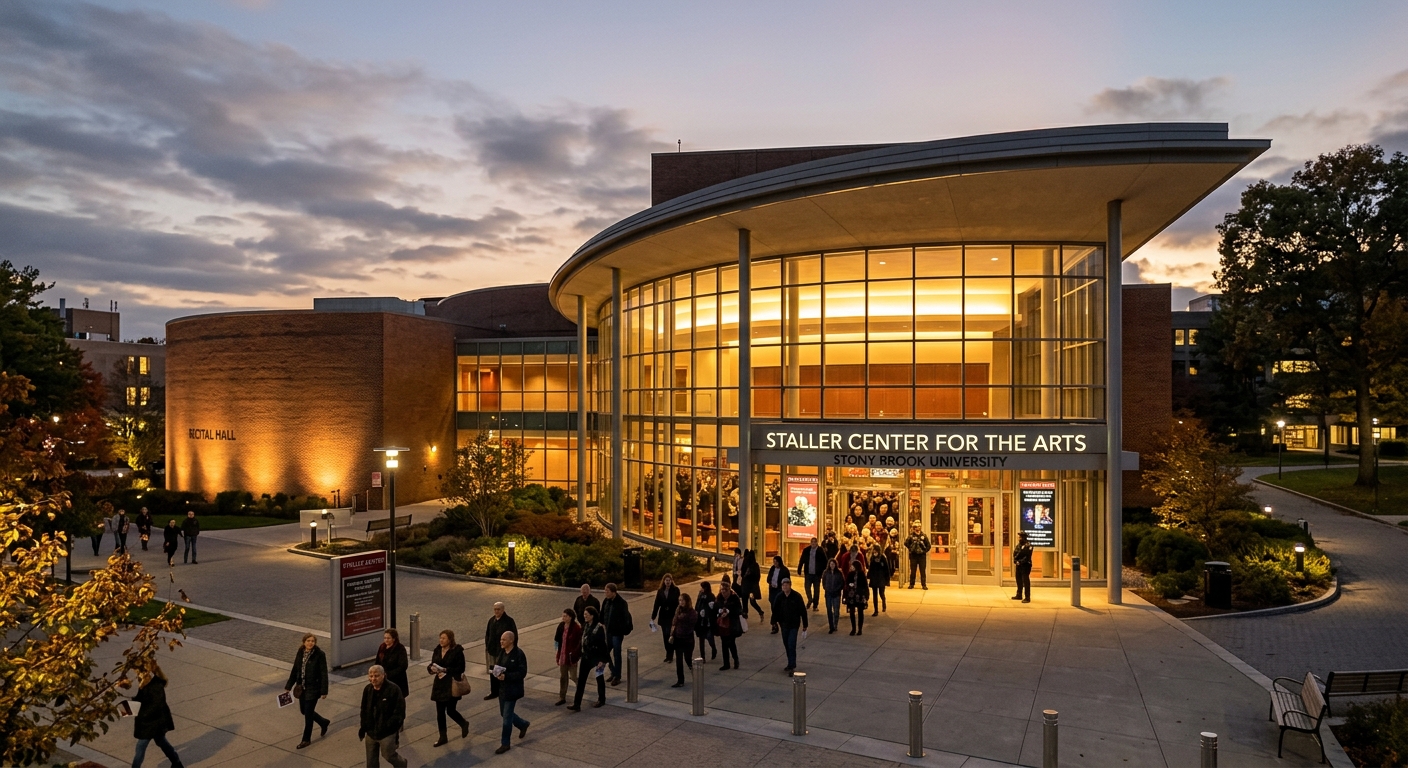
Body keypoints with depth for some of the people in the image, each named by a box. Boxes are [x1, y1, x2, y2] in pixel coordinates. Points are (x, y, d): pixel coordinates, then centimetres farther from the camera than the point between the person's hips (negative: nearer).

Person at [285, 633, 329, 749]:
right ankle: (323, 722, 40)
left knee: (308, 713, 1)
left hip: (313, 688, -6)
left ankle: (306, 739, 19)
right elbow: (295, 670, 9)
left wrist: (324, 691, -15)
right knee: (303, 710, 17)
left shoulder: (320, 654, -16)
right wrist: (288, 686, 10)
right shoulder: (300, 653, 0)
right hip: (302, 687, 6)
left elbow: (324, 673, -14)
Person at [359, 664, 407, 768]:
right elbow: (364, 710, 12)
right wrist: (363, 727, 7)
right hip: (370, 731, 6)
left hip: (387, 733, -5)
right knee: (371, 760, 14)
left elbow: (399, 712, -16)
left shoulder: (394, 690, -19)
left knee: (389, 755, 8)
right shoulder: (367, 689, 0)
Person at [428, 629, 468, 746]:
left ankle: (464, 724, 29)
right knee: (440, 712, 8)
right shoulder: (437, 650, 3)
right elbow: (431, 664, 10)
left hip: (452, 684, -5)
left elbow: (461, 668, -13)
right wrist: (432, 668, -13)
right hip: (439, 684, 5)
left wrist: (446, 670, -21)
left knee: (450, 710, -1)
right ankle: (443, 737, 22)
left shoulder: (457, 651, -12)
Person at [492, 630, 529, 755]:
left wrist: (506, 676, -28)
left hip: (512, 690, -8)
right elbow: (496, 665, 15)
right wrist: (496, 672, -8)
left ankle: (505, 744, 14)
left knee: (507, 716, 0)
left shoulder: (519, 654, -19)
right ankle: (523, 724, 42)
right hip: (502, 688, 8)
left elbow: (522, 673, -19)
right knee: (504, 714, 18)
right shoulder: (501, 652, 2)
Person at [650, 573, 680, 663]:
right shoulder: (660, 591, 4)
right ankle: (669, 654, 20)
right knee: (665, 636, 7)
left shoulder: (676, 590, -6)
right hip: (663, 617, 4)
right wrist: (653, 617, 4)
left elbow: (678, 603, -11)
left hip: (672, 616, -4)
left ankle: (669, 655, 1)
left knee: (670, 635, -8)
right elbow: (657, 605, 6)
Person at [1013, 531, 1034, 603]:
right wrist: (1014, 562, -3)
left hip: (1025, 566, -9)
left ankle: (1027, 597, -4)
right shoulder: (1019, 545, 13)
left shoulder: (1028, 545, -13)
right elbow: (1015, 554, 13)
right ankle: (1019, 595, 29)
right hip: (1018, 566, 9)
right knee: (1019, 580, 17)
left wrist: (1019, 562, -16)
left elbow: (1027, 557, -18)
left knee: (1026, 581, -7)